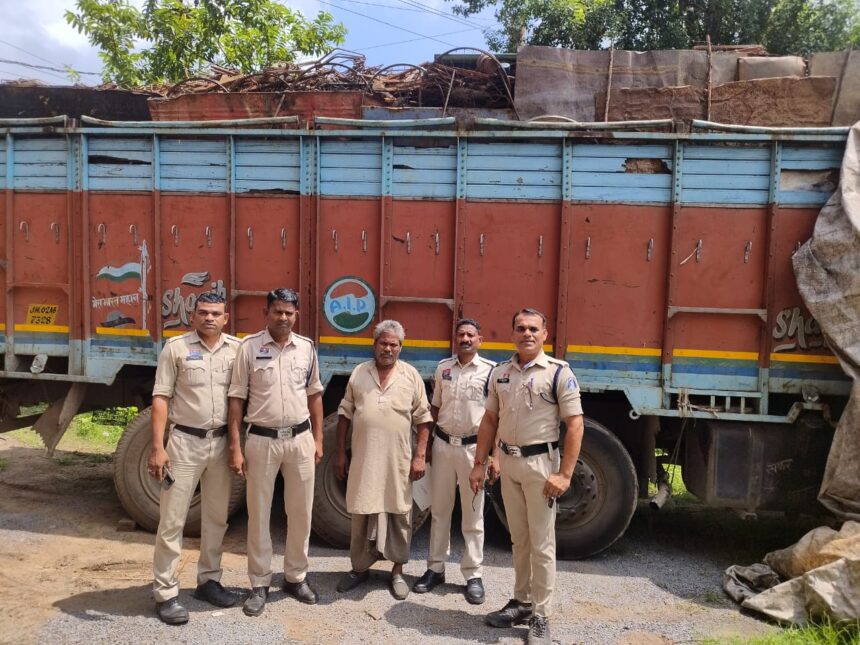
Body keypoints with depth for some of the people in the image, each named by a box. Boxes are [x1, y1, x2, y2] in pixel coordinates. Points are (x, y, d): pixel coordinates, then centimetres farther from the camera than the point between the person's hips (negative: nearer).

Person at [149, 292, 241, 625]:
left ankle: (208, 580, 29)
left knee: (216, 517, 14)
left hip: (222, 441, 4)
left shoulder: (237, 348, 2)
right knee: (172, 520, 2)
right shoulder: (176, 347, -5)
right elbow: (161, 397, -7)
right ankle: (165, 593, 13)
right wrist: (157, 446, -12)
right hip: (185, 441, -3)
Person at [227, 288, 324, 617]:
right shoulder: (249, 347, -6)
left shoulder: (307, 348, 3)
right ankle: (260, 584, 20)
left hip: (300, 438, 3)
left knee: (300, 512, 11)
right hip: (262, 440, -2)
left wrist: (317, 439, 8)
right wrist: (235, 447, -7)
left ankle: (296, 577, 27)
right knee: (259, 514, 7)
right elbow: (236, 399, -4)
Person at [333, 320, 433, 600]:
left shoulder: (411, 375, 0)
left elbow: (423, 419, 1)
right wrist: (340, 453, 5)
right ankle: (360, 567, 29)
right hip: (363, 459, 1)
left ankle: (397, 571, 23)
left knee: (399, 515, 8)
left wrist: (420, 455, -5)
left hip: (398, 461, -1)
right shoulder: (359, 373, 4)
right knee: (361, 514, 12)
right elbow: (345, 415, 8)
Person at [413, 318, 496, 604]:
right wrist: (426, 443, 10)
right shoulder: (443, 367, 6)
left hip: (473, 447, -3)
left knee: (473, 514, 7)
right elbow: (434, 407, 12)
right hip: (443, 444, 4)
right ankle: (436, 568, 25)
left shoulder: (490, 370, -6)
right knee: (439, 510, 12)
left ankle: (473, 575, 18)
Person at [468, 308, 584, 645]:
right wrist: (479, 464, 7)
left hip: (540, 462, -5)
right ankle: (522, 602, 31)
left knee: (542, 544, 4)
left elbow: (575, 424, -12)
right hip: (508, 462, 5)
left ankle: (541, 615, 17)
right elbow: (490, 420, 11)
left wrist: (564, 474, -17)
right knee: (519, 540, 17)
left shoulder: (559, 372, -9)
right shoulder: (500, 372, 6)